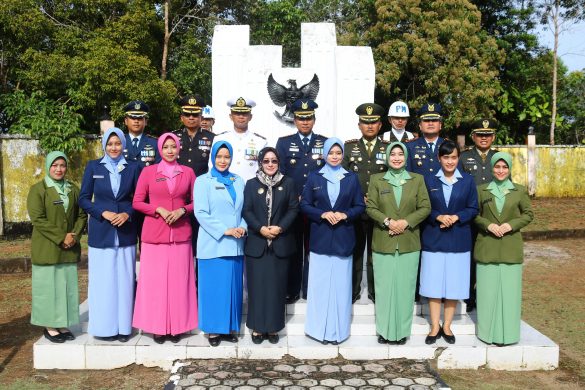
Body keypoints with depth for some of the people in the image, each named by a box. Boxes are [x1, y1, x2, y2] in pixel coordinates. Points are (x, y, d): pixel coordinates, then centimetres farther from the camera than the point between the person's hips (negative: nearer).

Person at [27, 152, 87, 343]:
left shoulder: (73, 189, 9)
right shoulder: (37, 189, -4)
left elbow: (82, 215, 10)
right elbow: (37, 219, -12)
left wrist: (74, 235, -8)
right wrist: (61, 237, -16)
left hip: (69, 249, 4)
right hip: (46, 249, -4)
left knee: (67, 286, 6)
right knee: (48, 285, 1)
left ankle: (63, 325, 15)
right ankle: (50, 327, 10)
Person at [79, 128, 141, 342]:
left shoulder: (133, 168, 6)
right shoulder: (93, 166, 5)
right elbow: (84, 199, 4)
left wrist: (127, 214, -11)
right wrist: (103, 213, -10)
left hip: (126, 233, 1)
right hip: (100, 233, 0)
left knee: (124, 280, 3)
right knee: (102, 281, 2)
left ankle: (124, 326, 13)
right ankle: (104, 327, 13)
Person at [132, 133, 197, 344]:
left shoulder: (188, 172, 7)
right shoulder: (148, 171, 4)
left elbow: (195, 202, 10)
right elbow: (137, 202, 4)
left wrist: (182, 210, -9)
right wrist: (159, 210, -11)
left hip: (181, 234, 1)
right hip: (154, 234, -1)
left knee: (179, 280, 2)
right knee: (155, 280, 0)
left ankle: (177, 326, 14)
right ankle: (157, 326, 12)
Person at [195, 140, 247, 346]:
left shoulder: (238, 181, 12)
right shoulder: (203, 181, -1)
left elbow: (243, 210, 13)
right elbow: (201, 212, -9)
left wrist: (243, 227, -8)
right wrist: (225, 230, -15)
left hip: (235, 244, 4)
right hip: (213, 243, -4)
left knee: (233, 287, 8)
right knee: (214, 287, 0)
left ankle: (230, 327, 19)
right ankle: (213, 329, 12)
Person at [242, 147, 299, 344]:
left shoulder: (288, 183, 6)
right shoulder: (251, 184, 6)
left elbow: (294, 209, 0)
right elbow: (246, 211, -1)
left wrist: (280, 227, -14)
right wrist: (261, 228, -15)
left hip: (280, 243, 0)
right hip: (256, 242, 0)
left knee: (276, 286, 5)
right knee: (257, 286, 3)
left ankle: (273, 327, 15)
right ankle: (257, 327, 12)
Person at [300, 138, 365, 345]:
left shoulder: (351, 178, 7)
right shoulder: (314, 177, 5)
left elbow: (360, 206, 7)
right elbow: (304, 205, 3)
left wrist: (345, 215, -11)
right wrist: (322, 214, -12)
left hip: (343, 238, 1)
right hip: (320, 237, 0)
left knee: (341, 284, 3)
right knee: (319, 284, 1)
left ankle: (338, 330, 14)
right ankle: (320, 328, 12)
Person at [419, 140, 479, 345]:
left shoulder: (468, 180, 5)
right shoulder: (429, 180, 4)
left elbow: (473, 209, 3)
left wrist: (456, 217, -14)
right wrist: (439, 217, -16)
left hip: (458, 241, 0)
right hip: (433, 239, 0)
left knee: (454, 285, 4)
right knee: (434, 285, 2)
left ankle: (447, 326, 17)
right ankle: (435, 327, 13)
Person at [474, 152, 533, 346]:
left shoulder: (520, 191, 5)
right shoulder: (482, 190, 6)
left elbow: (528, 214, 6)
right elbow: (474, 214, 7)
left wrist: (511, 224, -10)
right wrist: (488, 225, -11)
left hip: (511, 249, 0)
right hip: (486, 248, 0)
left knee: (509, 291, 1)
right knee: (487, 291, 3)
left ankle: (507, 333, 14)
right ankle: (487, 332, 14)